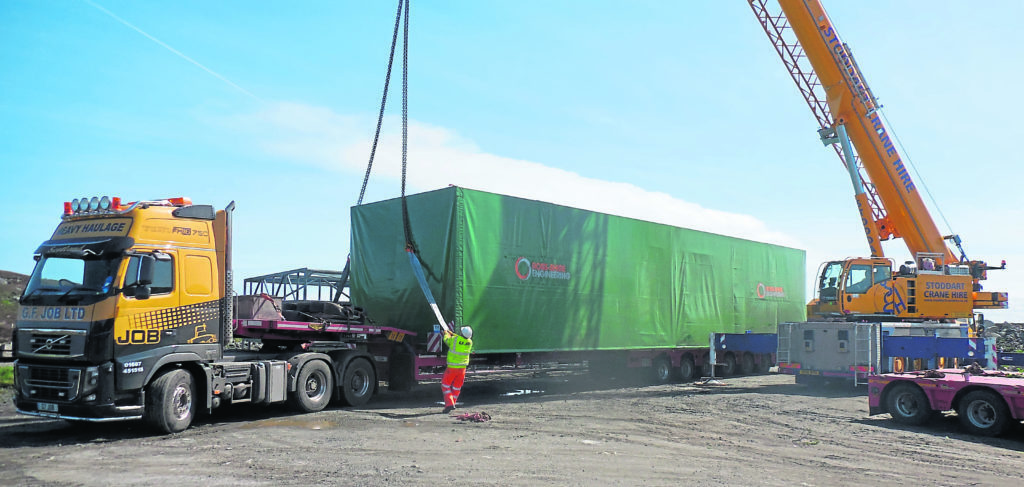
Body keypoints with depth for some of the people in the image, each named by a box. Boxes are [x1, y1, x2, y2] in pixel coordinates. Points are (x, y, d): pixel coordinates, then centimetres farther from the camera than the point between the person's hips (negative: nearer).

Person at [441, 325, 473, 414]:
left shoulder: (454, 340, -18)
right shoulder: (469, 342, -3)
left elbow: (446, 340, 3)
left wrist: (446, 333, 24)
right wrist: (452, 334, 28)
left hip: (452, 368, -4)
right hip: (462, 368, 4)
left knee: (445, 385, 6)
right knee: (457, 387, 17)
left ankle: (449, 403, -8)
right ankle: (452, 404, 23)